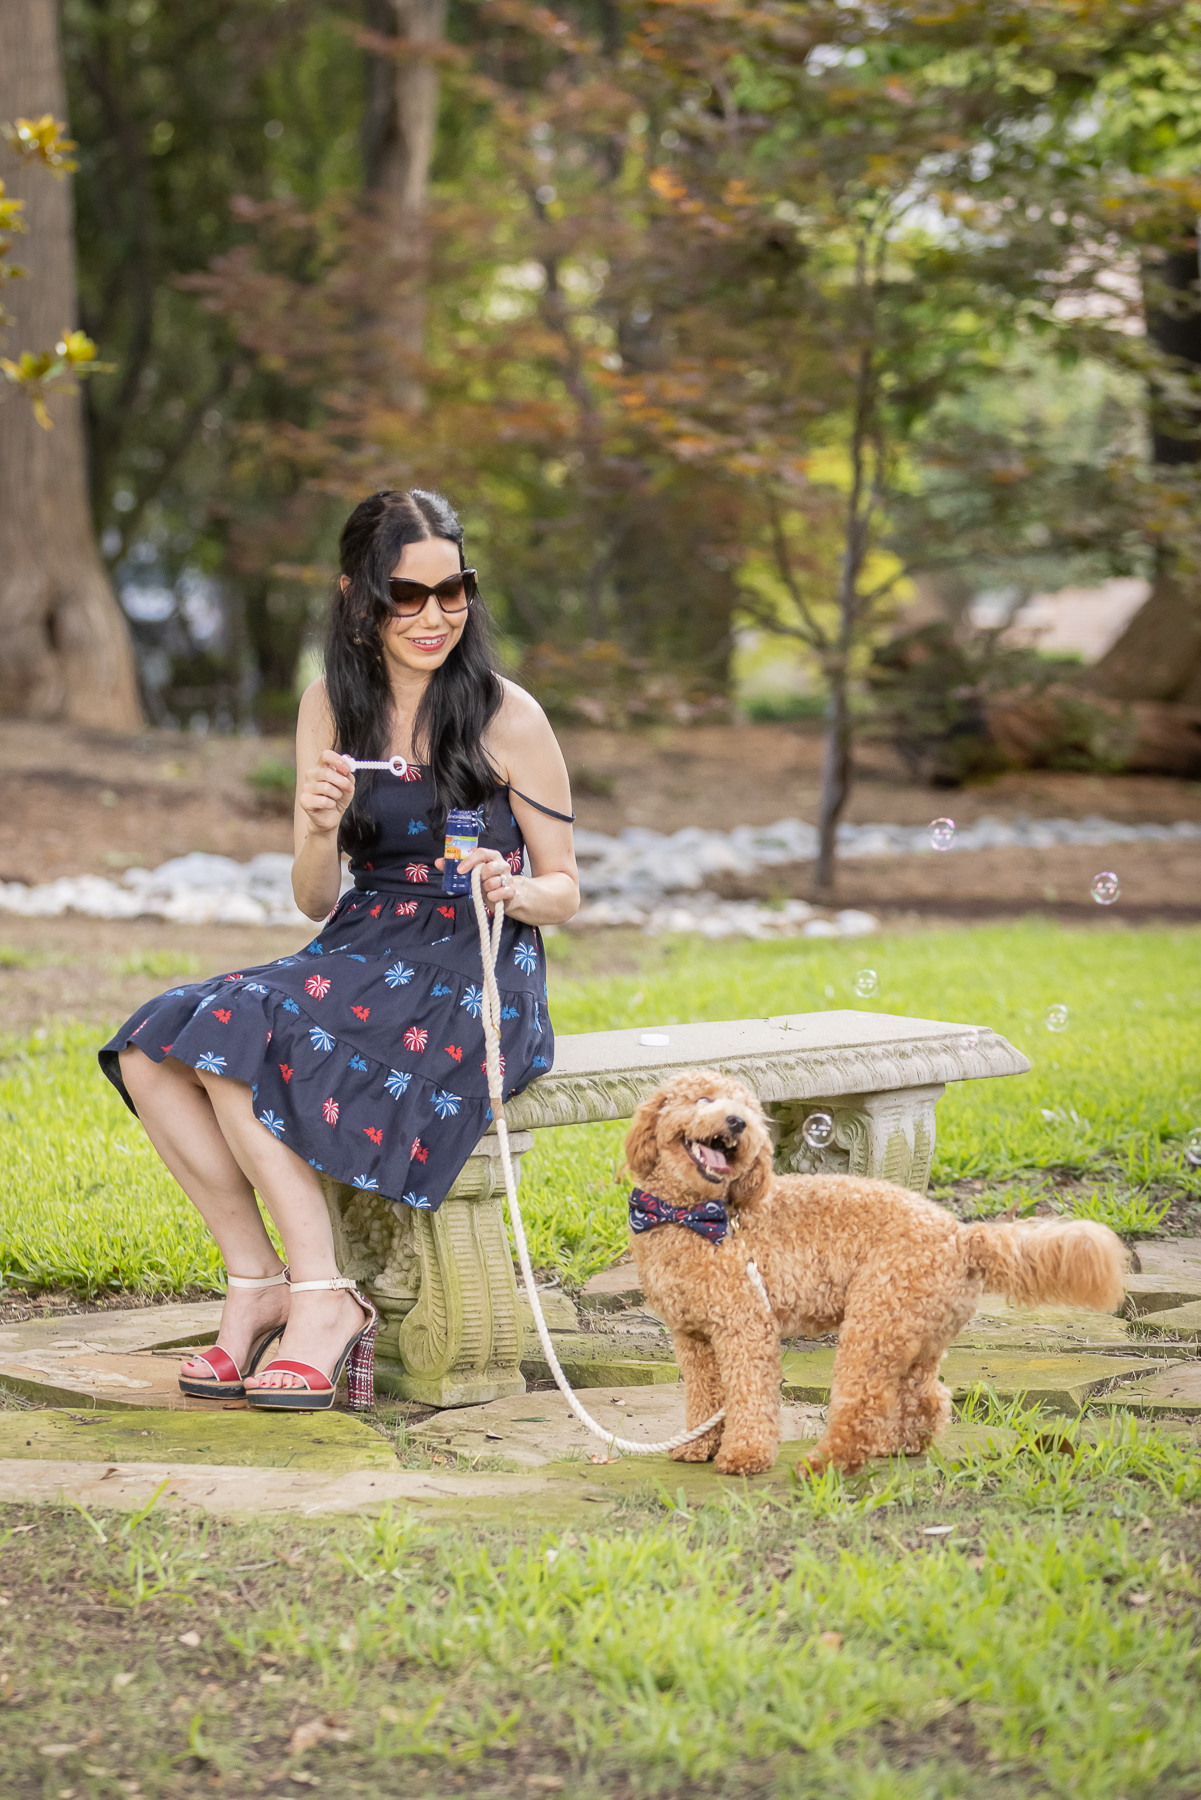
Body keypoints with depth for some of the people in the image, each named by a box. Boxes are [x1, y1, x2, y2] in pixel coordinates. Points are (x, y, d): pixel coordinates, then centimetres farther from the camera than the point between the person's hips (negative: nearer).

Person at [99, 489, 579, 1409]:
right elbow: (315, 900, 8)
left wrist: (514, 890, -22)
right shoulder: (332, 707, 8)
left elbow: (564, 889, 1)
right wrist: (321, 831, -13)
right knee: (151, 1049, -19)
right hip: (363, 953, 6)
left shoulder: (508, 718, -5)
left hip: (477, 978, -5)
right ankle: (256, 1280, -10)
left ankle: (323, 1298, -20)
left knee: (241, 1041, -28)